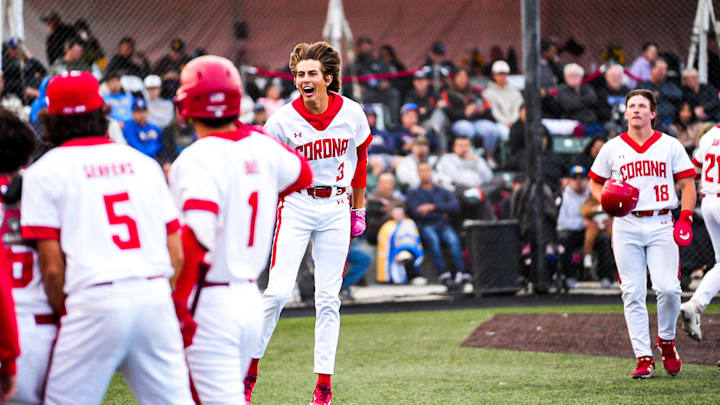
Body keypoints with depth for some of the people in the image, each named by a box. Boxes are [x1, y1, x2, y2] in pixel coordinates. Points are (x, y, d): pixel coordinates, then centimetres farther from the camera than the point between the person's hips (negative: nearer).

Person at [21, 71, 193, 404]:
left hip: (94, 302, -4)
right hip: (155, 297, 4)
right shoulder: (143, 163, 17)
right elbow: (176, 255, 12)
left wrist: (64, 314, 11)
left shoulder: (44, 172, 4)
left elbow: (52, 267, -2)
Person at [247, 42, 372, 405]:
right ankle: (249, 369, 1)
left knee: (328, 299, 2)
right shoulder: (283, 120, -11)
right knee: (278, 292, -13)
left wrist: (358, 210, 17)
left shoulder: (352, 113, -4)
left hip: (335, 208, 2)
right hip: (296, 205, -2)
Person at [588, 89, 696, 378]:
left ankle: (666, 341, 12)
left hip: (661, 224, -1)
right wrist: (606, 200, -4)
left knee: (668, 288, -14)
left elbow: (687, 184, 8)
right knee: (633, 294, -3)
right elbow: (595, 182, 18)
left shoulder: (670, 146, 7)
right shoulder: (612, 148, 9)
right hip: (626, 226, 1)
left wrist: (685, 218, -6)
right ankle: (644, 357, 2)